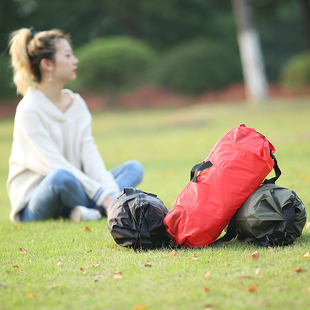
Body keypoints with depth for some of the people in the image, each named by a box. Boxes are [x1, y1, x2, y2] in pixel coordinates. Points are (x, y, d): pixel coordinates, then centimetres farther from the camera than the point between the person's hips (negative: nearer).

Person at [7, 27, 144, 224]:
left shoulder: (77, 103, 10)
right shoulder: (29, 110, -13)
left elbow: (89, 153, 2)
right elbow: (53, 163, -20)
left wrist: (110, 190, -16)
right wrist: (101, 194, -24)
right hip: (34, 205, -8)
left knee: (134, 168, -2)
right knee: (62, 177, -40)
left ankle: (91, 211, -26)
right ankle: (101, 209, -14)